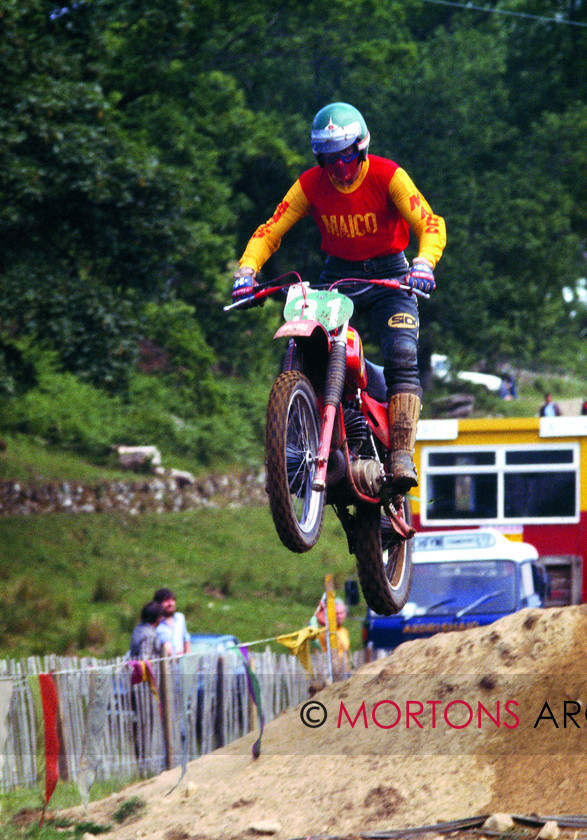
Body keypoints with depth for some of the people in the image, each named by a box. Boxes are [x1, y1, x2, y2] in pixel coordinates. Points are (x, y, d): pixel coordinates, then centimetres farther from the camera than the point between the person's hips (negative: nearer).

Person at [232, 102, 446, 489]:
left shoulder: (388, 176, -14)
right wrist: (247, 269, -26)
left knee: (402, 355, -24)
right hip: (336, 274, 3)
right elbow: (271, 230, -7)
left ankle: (402, 455, -27)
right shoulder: (312, 184, -5)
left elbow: (430, 224, -21)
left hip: (388, 276, -2)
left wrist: (424, 263, -41)